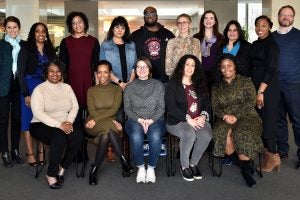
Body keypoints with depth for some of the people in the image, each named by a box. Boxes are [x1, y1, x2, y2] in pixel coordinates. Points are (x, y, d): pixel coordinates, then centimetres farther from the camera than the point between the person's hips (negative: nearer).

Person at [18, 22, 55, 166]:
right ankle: (30, 153, 7)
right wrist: (26, 94, -13)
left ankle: (41, 151, 12)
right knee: (28, 118, 1)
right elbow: (21, 73, -6)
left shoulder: (50, 50, 9)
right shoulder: (27, 49, -3)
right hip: (30, 87, -3)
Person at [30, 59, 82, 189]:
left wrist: (69, 122, -13)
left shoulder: (67, 87, 12)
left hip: (64, 124, 5)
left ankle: (61, 168, -8)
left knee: (77, 136, -26)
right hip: (42, 124, -4)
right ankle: (51, 174, -14)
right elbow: (38, 113, -16)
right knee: (59, 138, -34)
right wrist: (58, 125, -23)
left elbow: (75, 106, 6)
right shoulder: (39, 89, -4)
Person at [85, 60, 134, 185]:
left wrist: (96, 119, -18)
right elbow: (92, 111, -3)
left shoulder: (117, 89, 10)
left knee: (105, 135, -35)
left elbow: (114, 110, -5)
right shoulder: (91, 90, 11)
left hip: (111, 123, 0)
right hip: (93, 125, 0)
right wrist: (110, 120, -18)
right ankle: (124, 161, -28)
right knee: (108, 127, -34)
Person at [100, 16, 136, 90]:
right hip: (112, 85, -2)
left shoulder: (132, 45, 12)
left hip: (129, 85, 2)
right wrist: (119, 82, -13)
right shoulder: (105, 45, 4)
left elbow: (134, 66, 7)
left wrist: (130, 82, -8)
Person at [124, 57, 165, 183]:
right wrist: (139, 120, -11)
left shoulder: (158, 85, 8)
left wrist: (151, 120, -12)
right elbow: (127, 109, 5)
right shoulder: (129, 87, 10)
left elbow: (161, 108, 4)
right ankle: (140, 167, -11)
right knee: (136, 137, -34)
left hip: (155, 120, 0)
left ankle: (151, 167, -11)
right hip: (135, 120, 0)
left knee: (155, 137, -34)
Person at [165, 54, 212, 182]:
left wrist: (203, 116, -9)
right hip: (177, 121, -4)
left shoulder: (200, 84, 20)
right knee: (190, 134, -34)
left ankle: (193, 164, -4)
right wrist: (188, 119, -17)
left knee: (206, 135, -27)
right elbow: (171, 107, -8)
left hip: (198, 120, 4)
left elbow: (207, 103, 13)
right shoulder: (172, 84, 4)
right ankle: (184, 166, -11)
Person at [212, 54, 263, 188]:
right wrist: (225, 116, -12)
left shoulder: (245, 82, 8)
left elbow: (250, 103, -4)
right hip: (225, 119, 2)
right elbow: (215, 108, 10)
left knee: (244, 135, -34)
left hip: (246, 117, -2)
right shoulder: (216, 86, 17)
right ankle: (245, 162, -11)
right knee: (221, 135, -30)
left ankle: (245, 168, -15)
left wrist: (236, 116, -17)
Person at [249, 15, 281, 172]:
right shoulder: (255, 44, 14)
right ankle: (266, 152, 19)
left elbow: (271, 70, -15)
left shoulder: (271, 44, -8)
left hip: (267, 86, -7)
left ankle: (273, 156, 5)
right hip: (255, 84, 7)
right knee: (258, 119, 8)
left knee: (267, 119, -5)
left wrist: (261, 91, -18)